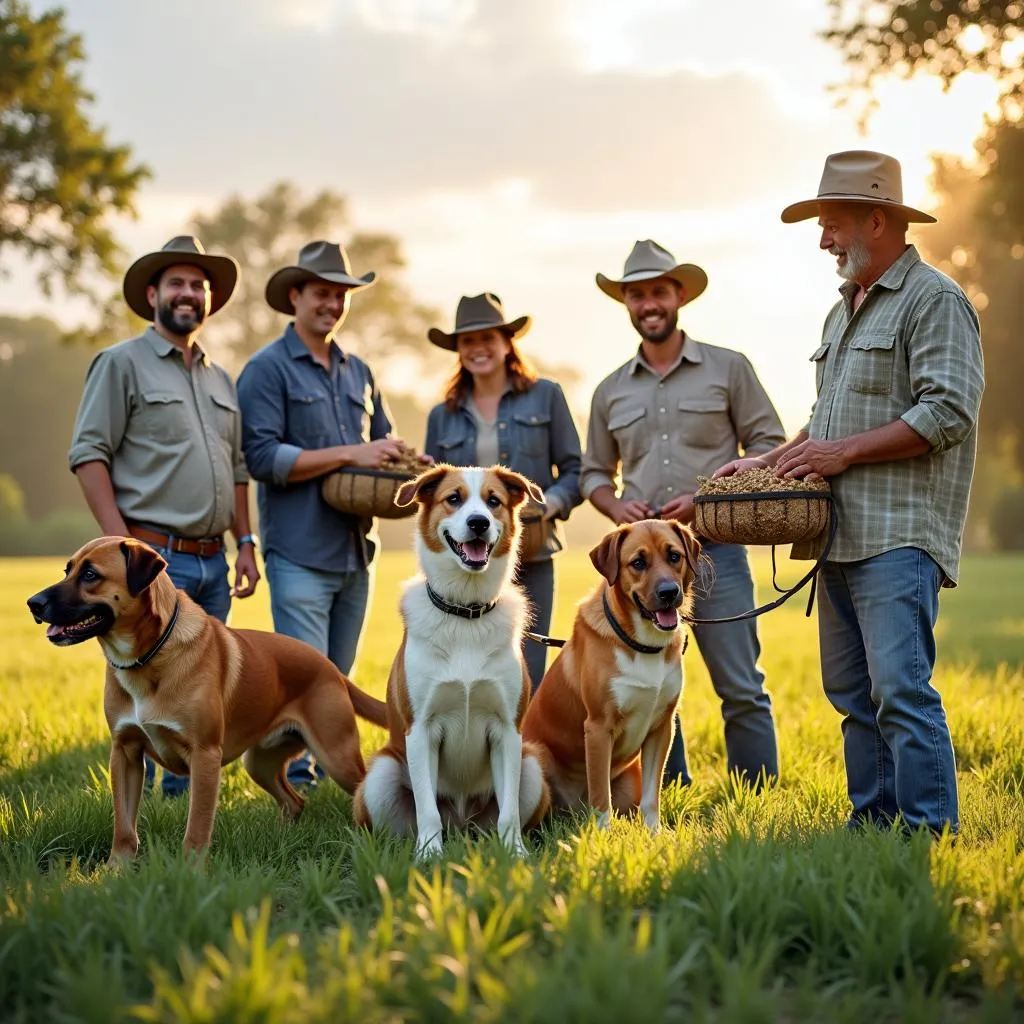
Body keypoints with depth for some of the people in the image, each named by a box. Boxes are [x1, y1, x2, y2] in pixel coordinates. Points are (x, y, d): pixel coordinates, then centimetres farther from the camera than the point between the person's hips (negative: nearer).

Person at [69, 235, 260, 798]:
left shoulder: (220, 378, 19)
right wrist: (121, 544, -15)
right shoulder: (122, 363, -2)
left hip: (213, 562, 7)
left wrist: (245, 542, 14)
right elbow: (88, 454, -8)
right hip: (154, 558, -7)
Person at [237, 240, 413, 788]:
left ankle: (333, 776, 21)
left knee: (338, 681, 12)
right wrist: (349, 454, -17)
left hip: (356, 549, 7)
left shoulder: (358, 372, 17)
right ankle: (296, 786, 0)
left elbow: (384, 443, 24)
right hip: (301, 552, -7)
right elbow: (262, 456, -14)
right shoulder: (267, 369, -4)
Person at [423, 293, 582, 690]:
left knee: (526, 683, -1)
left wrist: (549, 503, -13)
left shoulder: (545, 396, 6)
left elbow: (575, 472, 5)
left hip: (530, 560, -1)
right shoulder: (443, 415, 11)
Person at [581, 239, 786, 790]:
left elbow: (768, 446, 2)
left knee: (741, 688, -3)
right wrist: (617, 508, -3)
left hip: (715, 547, -3)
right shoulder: (611, 391, 13)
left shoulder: (728, 369, 4)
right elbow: (594, 472, 20)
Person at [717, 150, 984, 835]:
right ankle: (872, 823, 15)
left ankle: (931, 831, -9)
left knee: (900, 688, -14)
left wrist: (846, 451, -14)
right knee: (851, 690, 9)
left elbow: (948, 412, -16)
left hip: (899, 538, -9)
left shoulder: (933, 299, -6)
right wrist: (773, 460, 15)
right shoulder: (845, 311, 23)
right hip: (843, 536, 9)